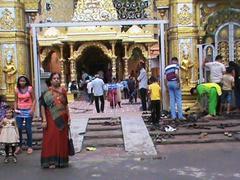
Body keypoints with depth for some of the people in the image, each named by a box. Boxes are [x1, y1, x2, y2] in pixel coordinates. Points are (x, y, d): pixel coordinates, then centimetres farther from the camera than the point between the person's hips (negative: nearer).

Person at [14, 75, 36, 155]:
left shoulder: (30, 89, -4)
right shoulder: (17, 90, 5)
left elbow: (34, 100, -3)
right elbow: (16, 101, 12)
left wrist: (32, 110, -13)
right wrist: (15, 109, -4)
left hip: (28, 111, -3)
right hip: (19, 111, 3)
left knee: (28, 129, 2)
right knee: (19, 128, 0)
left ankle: (29, 146, 12)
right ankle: (19, 146, 13)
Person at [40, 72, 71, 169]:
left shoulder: (63, 91, 8)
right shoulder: (47, 92, -4)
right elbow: (42, 106, -8)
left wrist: (68, 117, 7)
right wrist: (44, 120, -15)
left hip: (62, 119, 4)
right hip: (51, 119, -4)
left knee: (62, 139, 9)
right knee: (51, 139, -2)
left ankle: (61, 160, 22)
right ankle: (51, 161, 6)